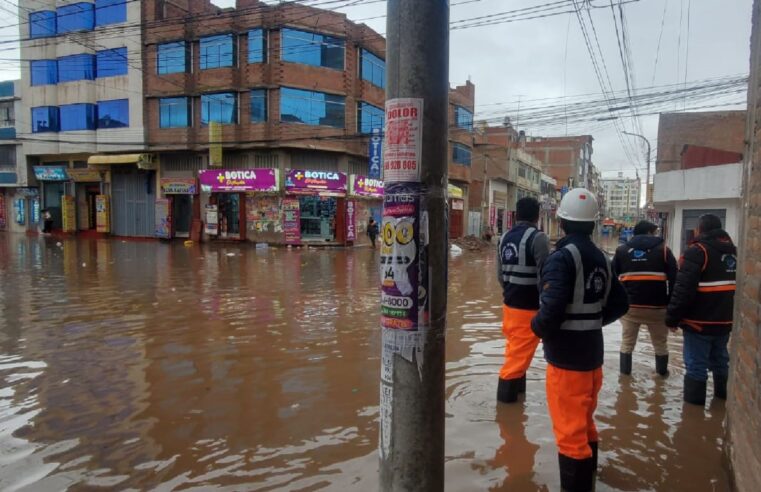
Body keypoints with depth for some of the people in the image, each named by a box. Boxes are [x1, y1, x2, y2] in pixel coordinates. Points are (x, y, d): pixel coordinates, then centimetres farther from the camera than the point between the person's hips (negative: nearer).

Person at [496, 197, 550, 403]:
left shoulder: (505, 237, 7)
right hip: (529, 306, -7)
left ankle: (516, 384, 34)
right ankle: (507, 390, 11)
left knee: (515, 347, 21)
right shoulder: (537, 237, -15)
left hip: (510, 303, 7)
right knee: (520, 350, 3)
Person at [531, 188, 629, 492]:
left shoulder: (562, 257, -18)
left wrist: (538, 327, -8)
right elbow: (620, 304, 9)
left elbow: (551, 310, -27)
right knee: (584, 424, 24)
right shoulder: (601, 258, 5)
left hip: (566, 357, -8)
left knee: (570, 431, 3)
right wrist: (591, 321, 10)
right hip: (592, 353, 8)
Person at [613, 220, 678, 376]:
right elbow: (674, 279, -1)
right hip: (657, 306, -1)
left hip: (629, 305, 1)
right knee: (660, 343, 18)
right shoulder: (663, 250, 2)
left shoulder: (621, 250, 7)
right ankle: (662, 371, 32)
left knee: (627, 342, 14)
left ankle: (625, 371, 19)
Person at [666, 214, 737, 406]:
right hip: (724, 320, 8)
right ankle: (723, 393, 36)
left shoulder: (697, 251, -16)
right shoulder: (733, 252, 11)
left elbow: (683, 289, -21)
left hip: (699, 321, -8)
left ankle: (694, 398, 9)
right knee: (720, 359, 22)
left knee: (696, 363, 2)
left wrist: (672, 317, -14)